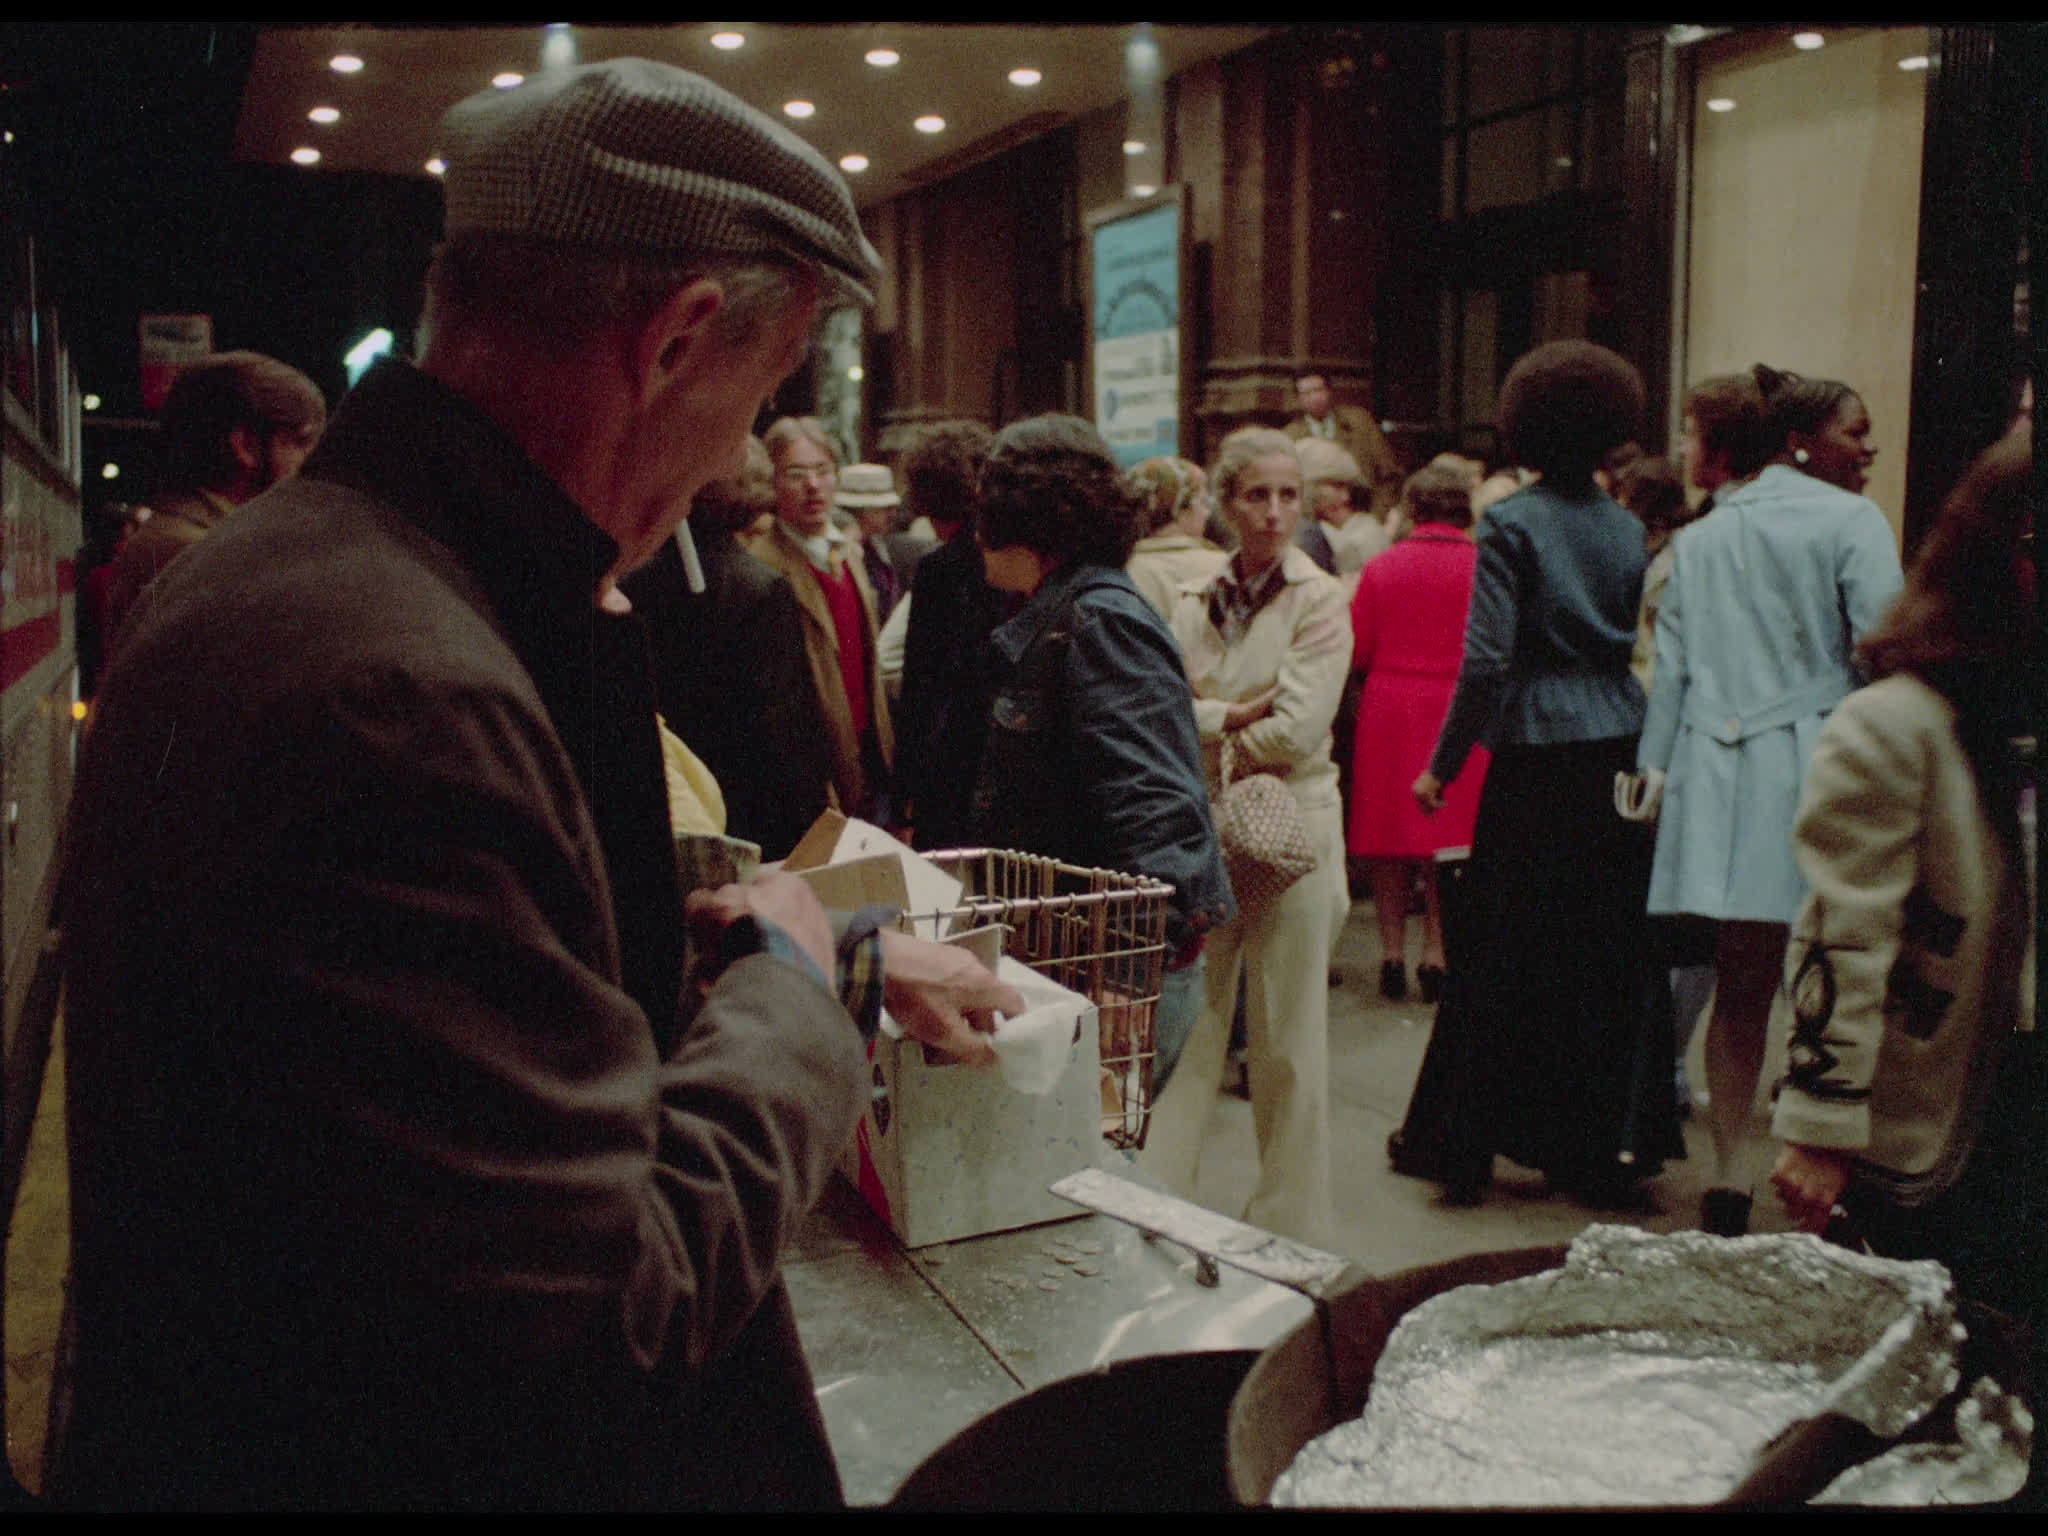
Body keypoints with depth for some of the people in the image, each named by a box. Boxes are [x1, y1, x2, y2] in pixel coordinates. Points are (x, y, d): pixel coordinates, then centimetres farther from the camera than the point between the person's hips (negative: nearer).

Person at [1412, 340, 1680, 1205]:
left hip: (1537, 758, -4)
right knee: (1611, 955, 10)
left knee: (1503, 956, 4)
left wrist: (1443, 764, -6)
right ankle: (1603, 1150, 18)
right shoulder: (1628, 530, 8)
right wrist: (1643, 756, 14)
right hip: (1620, 755, 4)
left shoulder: (1511, 524, -6)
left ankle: (1470, 1147, 13)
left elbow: (1487, 658, -12)